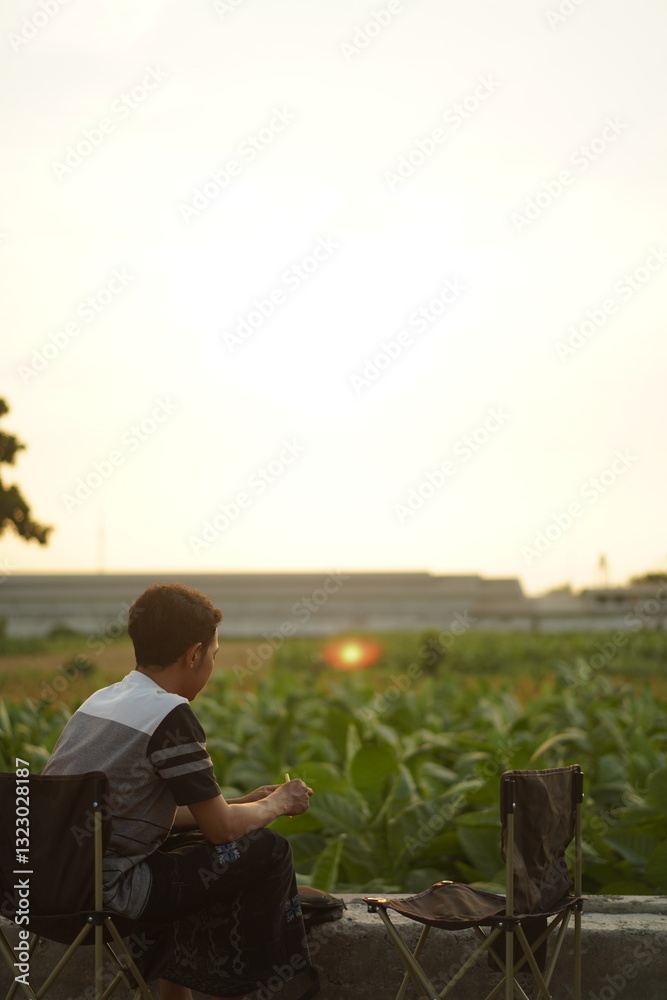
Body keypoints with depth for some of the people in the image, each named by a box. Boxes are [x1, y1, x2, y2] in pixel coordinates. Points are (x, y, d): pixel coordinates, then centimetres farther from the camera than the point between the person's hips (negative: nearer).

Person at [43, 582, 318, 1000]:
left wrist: (247, 803, 24)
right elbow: (222, 827, -9)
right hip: (104, 895, -9)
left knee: (189, 844, 31)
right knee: (266, 850, 2)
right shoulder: (170, 714, -14)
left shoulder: (101, 700, 13)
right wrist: (277, 803, 11)